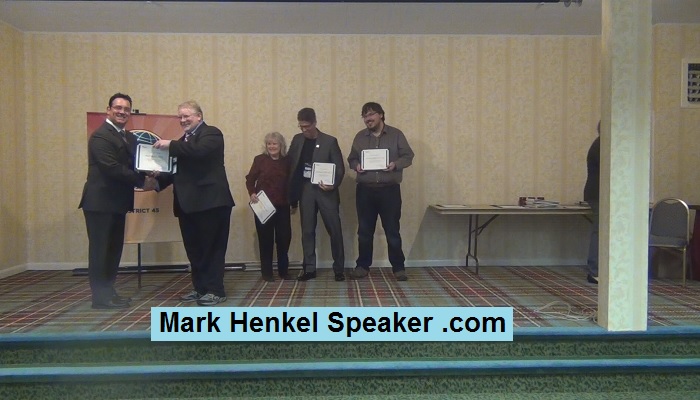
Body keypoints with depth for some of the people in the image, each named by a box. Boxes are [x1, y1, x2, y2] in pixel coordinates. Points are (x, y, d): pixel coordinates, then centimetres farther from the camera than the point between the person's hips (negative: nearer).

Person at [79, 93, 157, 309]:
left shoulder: (129, 137, 15)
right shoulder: (101, 136, -12)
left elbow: (134, 164, 11)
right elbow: (112, 168, -22)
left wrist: (147, 176, -11)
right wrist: (142, 181, -18)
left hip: (117, 202, 9)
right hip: (100, 202, -8)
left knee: (114, 249, 13)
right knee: (100, 249, -1)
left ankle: (109, 292, 23)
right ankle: (101, 296, 7)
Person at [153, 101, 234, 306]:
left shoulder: (211, 133, -3)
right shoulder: (185, 140, 21)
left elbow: (199, 150, -23)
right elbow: (178, 168, 17)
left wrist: (171, 145, -17)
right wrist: (158, 180, 1)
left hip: (210, 201, -8)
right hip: (188, 203, 8)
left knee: (211, 248, -2)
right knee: (194, 249, 12)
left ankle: (215, 290, 5)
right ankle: (200, 288, 22)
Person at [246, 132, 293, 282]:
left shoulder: (287, 161, 4)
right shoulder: (260, 159, -1)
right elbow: (250, 179, -3)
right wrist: (252, 193, -19)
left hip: (282, 206, 2)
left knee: (284, 237, 4)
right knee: (265, 238, 4)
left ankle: (283, 270, 20)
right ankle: (267, 272, 15)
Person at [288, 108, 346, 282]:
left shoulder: (330, 141, -3)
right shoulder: (297, 139, 7)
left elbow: (340, 168, -2)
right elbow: (290, 166, 7)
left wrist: (333, 185, -20)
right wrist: (292, 196, 2)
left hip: (325, 191, -3)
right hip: (305, 191, 3)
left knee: (335, 230, 0)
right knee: (307, 231, 6)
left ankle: (339, 269, 12)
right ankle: (309, 269, 15)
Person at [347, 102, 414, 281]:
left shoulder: (396, 134, 2)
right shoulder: (360, 137, 10)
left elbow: (408, 156, 1)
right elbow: (351, 159, 13)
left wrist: (396, 164, -18)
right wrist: (356, 166, -9)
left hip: (390, 190, -2)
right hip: (365, 190, 2)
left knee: (392, 230, 2)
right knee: (365, 231, 8)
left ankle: (398, 267, 13)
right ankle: (363, 265, 20)